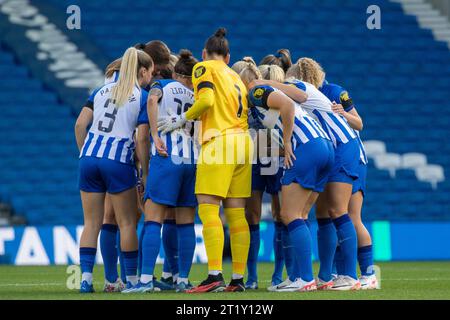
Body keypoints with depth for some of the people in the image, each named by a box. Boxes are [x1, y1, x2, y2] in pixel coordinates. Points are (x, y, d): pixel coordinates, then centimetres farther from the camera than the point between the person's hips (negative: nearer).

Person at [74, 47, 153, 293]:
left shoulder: (102, 90, 13)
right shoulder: (142, 98, -2)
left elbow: (80, 124, 7)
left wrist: (85, 153, 15)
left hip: (89, 157, 5)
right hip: (118, 160, -5)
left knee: (92, 223, 8)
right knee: (127, 223, 7)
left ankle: (85, 278, 0)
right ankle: (132, 279, 10)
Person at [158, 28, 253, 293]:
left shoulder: (205, 67, 4)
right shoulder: (235, 76, 25)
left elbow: (207, 99, -12)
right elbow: (243, 110, 19)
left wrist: (181, 120, -2)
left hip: (219, 141, -7)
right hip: (244, 141, 7)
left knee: (209, 209, -11)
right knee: (236, 215, 5)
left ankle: (215, 276, -21)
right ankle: (239, 279, 2)